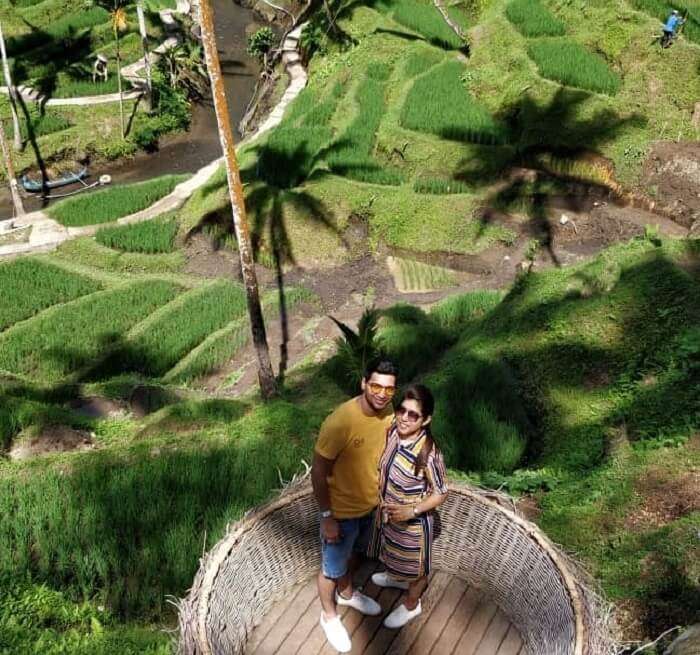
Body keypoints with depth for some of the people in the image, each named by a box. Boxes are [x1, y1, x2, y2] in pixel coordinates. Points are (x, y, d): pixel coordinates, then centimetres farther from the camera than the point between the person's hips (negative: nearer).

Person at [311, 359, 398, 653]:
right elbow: (318, 472, -23)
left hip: (370, 505, 6)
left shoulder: (388, 413, -12)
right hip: (342, 511, -6)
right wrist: (327, 516, -19)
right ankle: (329, 615, 44)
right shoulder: (339, 422, -34)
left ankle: (347, 592, 59)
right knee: (332, 568, 18)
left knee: (353, 554, 32)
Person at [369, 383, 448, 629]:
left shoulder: (429, 453, -35)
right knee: (395, 553, 34)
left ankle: (411, 604, 48)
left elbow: (440, 494, -21)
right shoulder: (393, 430, -16)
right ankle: (397, 577, 63)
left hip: (413, 522, -6)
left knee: (415, 565, 22)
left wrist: (411, 510, -29)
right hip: (388, 512, 6)